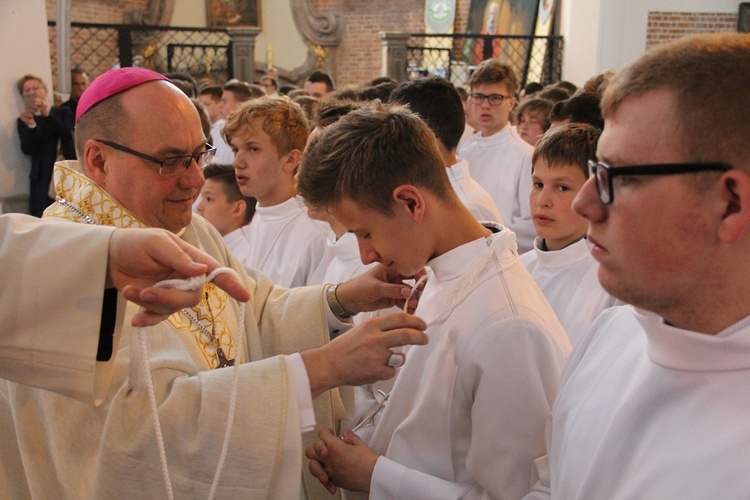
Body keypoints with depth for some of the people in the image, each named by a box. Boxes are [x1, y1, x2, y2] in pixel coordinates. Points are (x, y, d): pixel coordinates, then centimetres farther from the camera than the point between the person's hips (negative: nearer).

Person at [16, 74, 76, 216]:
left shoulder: (63, 112, 15)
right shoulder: (24, 120, 13)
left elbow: (68, 134, -4)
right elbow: (28, 149, 0)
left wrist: (48, 115, -15)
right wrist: (30, 126, -16)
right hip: (42, 179, 0)